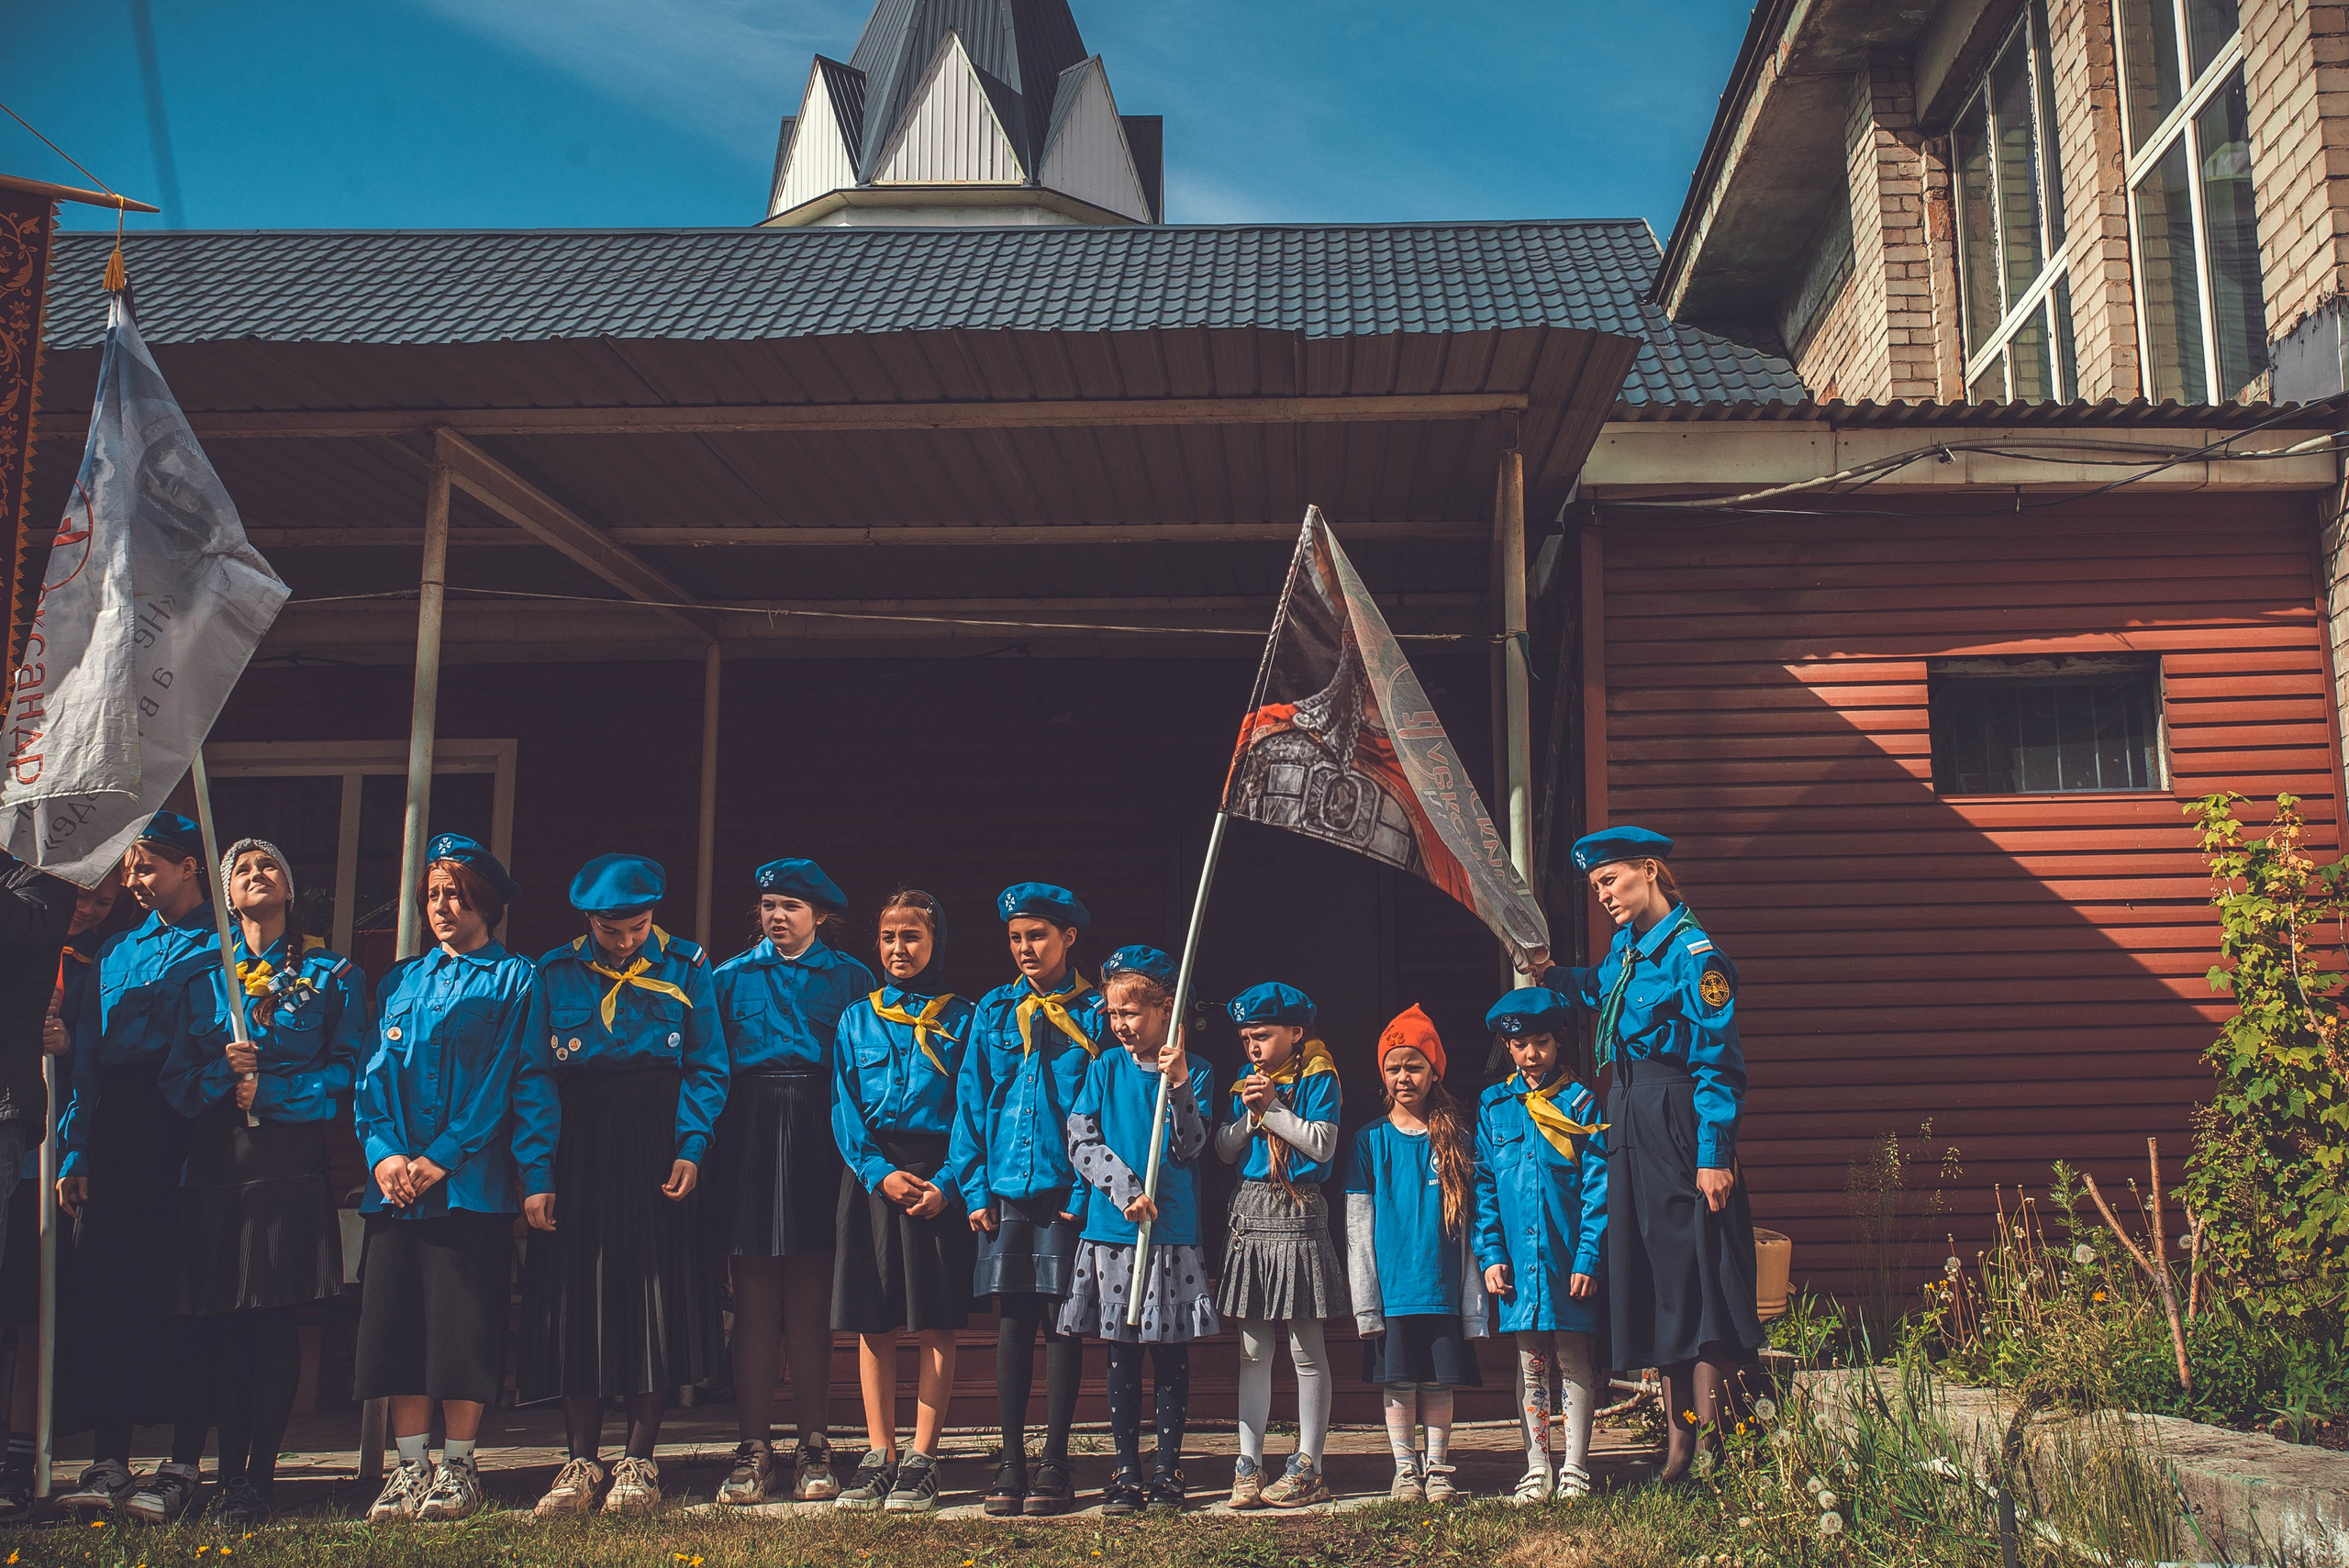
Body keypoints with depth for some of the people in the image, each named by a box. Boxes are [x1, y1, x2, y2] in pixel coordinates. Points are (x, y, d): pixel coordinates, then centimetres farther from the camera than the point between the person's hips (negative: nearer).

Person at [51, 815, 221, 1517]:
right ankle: (108, 1460, 9)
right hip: (115, 1149, 6)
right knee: (105, 1294, 2)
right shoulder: (116, 951, 20)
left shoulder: (225, 951, 1)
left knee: (180, 1296, -3)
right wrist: (75, 1152, 10)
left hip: (185, 1143, -5)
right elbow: (87, 1057, 18)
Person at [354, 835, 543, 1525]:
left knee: (464, 1324, -3)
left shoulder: (515, 981, 4)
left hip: (471, 1179, -4)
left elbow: (511, 1080, -5)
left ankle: (459, 1464, 7)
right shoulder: (401, 981, 18)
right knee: (396, 1318, 3)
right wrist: (382, 1151, -6)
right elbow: (375, 1073, 12)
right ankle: (411, 1463, 10)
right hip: (396, 1181, 4)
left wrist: (443, 1157, -13)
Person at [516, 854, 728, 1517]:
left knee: (655, 1300, -1)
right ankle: (582, 1464, 11)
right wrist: (536, 1174, -9)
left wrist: (690, 1150, -13)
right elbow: (535, 1079, 0)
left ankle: (639, 1463, 9)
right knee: (576, 1299, 2)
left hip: (655, 1145, -1)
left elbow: (708, 1067, 1)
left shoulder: (686, 968, 2)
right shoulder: (554, 974, 3)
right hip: (576, 1147, 1)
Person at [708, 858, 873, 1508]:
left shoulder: (850, 978, 9)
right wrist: (703, 1147, -2)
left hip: (819, 1142, -1)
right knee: (754, 1301, 1)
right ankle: (753, 1450, 6)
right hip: (746, 1142, 1)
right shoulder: (731, 976, 14)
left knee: (810, 1302, 2)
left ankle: (814, 1449, 8)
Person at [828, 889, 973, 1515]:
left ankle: (922, 1460, 5)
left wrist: (948, 1184, -13)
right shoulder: (857, 1019, 11)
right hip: (871, 1174, 2)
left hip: (941, 1176, -2)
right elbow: (845, 1111, 5)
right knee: (873, 1322, 4)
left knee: (935, 1323, -1)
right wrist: (880, 1174, -10)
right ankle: (878, 1456, 12)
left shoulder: (961, 1020, 4)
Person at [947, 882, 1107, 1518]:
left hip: (1067, 1191, -2)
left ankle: (1054, 1463, 9)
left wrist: (1087, 1191, -10)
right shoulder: (994, 1012, 11)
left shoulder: (1094, 1013, 2)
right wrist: (975, 1188, 1)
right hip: (1007, 1190, 3)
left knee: (1062, 1322, 1)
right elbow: (971, 1101, 9)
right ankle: (1012, 1462, 10)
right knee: (1013, 1321, 5)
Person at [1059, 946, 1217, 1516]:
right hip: (1111, 1229, 2)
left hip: (1173, 1232, -2)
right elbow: (1081, 1141, 0)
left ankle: (1167, 1470, 14)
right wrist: (1127, 1192, -12)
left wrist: (1178, 1085, -20)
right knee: (1121, 1354, 6)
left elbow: (1189, 1149, -7)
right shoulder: (1106, 1068, 6)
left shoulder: (1195, 1072, 1)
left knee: (1171, 1352, 3)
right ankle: (1127, 1471, 14)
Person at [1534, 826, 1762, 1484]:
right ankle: (1679, 1442, 17)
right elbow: (1596, 988, 39)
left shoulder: (1693, 952, -12)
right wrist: (1547, 975, 25)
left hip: (1678, 1122, -9)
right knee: (1649, 1273, 10)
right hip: (1630, 1123, 9)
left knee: (1695, 1274, -8)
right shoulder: (1625, 946, 13)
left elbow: (1718, 1061, -16)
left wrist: (1714, 1155, -20)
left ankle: (1715, 1429, -4)